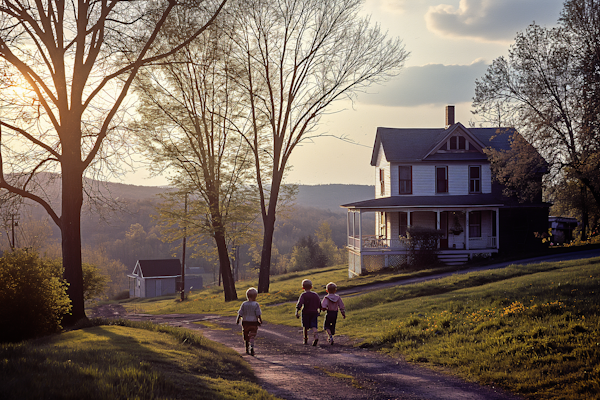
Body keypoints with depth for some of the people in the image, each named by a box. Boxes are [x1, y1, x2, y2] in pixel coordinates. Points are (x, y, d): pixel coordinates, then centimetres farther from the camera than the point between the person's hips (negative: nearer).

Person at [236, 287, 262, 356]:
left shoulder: (244, 304, -5)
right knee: (252, 337, 0)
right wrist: (260, 321, 3)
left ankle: (247, 350, 29)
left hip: (245, 323, 2)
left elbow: (240, 314, -4)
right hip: (254, 323, -2)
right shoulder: (256, 305, -11)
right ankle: (251, 348, -23)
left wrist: (237, 320, 11)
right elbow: (258, 314, -12)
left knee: (246, 337, 17)